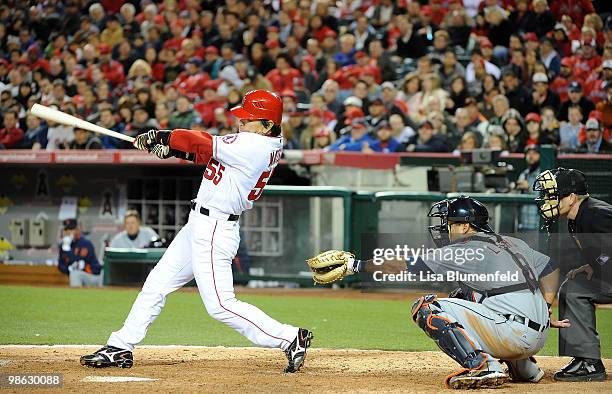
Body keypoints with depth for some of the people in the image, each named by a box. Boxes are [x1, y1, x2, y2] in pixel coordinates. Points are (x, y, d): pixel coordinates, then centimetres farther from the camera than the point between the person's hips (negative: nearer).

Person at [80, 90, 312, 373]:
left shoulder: (253, 146, -20)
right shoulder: (267, 144, 8)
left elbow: (204, 144, -15)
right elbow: (209, 153, 9)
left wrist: (159, 136, -3)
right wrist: (172, 149, -3)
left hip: (214, 230, -11)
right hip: (199, 224, 11)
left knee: (220, 305, -11)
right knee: (157, 283, 15)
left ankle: (289, 338, -5)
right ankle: (120, 349, 22)